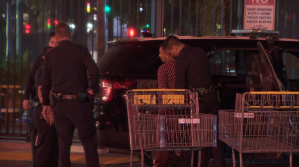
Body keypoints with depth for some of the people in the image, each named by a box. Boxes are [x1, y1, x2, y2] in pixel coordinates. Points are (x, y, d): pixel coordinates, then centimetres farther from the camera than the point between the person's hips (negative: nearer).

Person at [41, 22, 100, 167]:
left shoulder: (50, 55, 6)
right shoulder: (80, 50, -4)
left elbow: (45, 82, 9)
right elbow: (93, 70, -17)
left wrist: (46, 103, 17)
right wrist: (94, 89, -2)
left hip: (59, 103, 3)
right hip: (79, 102, -3)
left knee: (63, 144, 10)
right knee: (89, 142, 3)